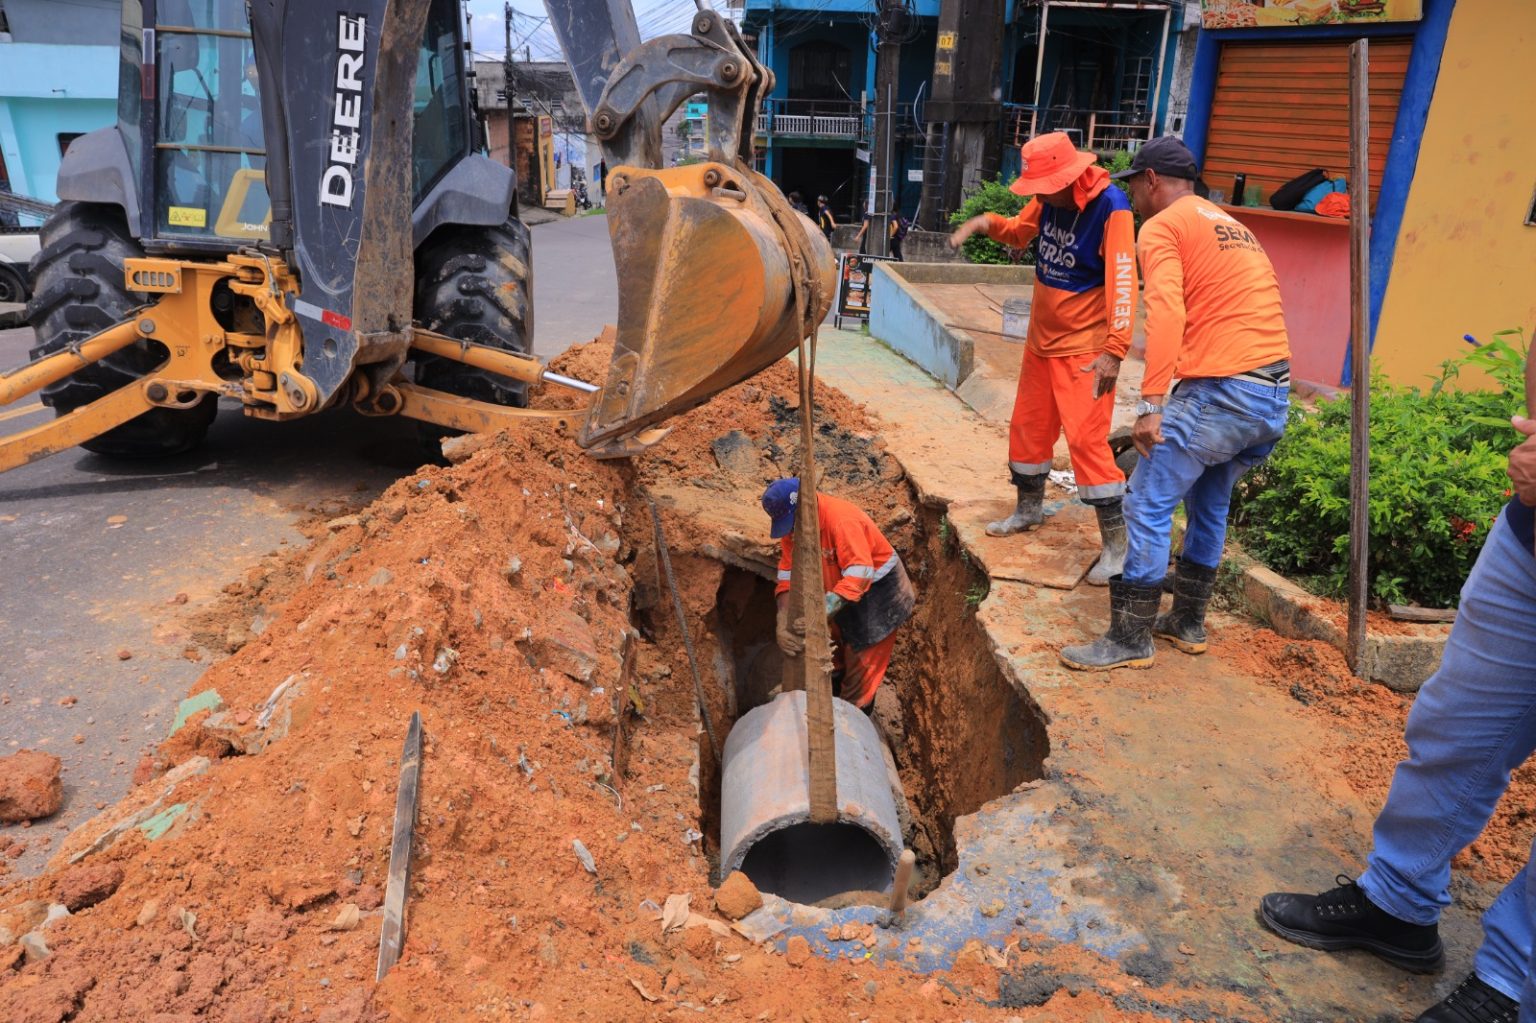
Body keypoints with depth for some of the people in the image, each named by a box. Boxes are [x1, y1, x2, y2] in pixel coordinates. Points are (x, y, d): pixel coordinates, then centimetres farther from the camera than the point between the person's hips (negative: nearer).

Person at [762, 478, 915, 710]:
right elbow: (788, 577, -14)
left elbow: (859, 575, -41)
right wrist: (783, 624, -28)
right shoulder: (791, 527, -11)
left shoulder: (841, 519, -34)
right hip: (838, 589, 7)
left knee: (861, 666, 0)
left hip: (878, 590, -7)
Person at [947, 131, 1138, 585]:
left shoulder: (1110, 207, -21)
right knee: (1027, 427, 16)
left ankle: (1118, 544, -1)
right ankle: (1028, 509, 38)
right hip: (1042, 339, 8)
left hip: (1085, 348, -8)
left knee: (1087, 438, -11)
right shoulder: (1048, 199, 0)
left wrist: (1114, 350, -34)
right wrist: (988, 222, -3)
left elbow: (1122, 282, -26)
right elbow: (1022, 231, 19)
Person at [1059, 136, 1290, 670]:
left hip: (1220, 391, -9)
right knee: (1209, 503, 22)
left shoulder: (1162, 227, 0)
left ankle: (1130, 640, 3)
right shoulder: (1233, 225, 26)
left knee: (1148, 504, -2)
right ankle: (1188, 623, 31)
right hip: (1277, 397, 9)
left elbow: (1166, 311, -17)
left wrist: (1151, 403, -23)